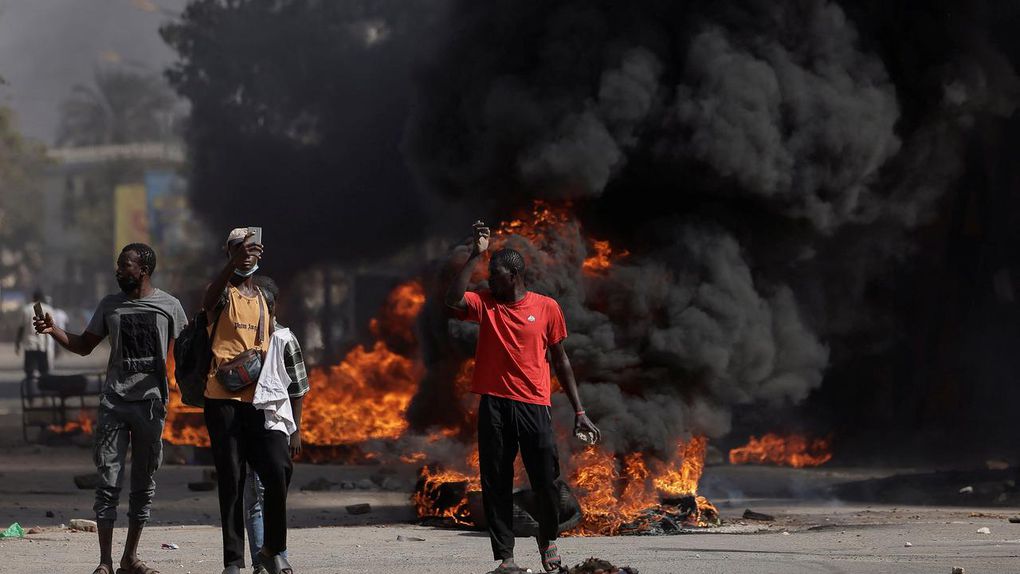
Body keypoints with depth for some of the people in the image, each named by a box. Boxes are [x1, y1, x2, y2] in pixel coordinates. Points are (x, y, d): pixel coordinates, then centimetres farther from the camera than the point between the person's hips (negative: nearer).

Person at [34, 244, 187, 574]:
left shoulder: (169, 306, 3)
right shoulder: (110, 305, 9)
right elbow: (84, 346, 14)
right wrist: (54, 331, -1)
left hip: (150, 402, -1)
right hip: (114, 403, 1)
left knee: (144, 484, 5)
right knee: (108, 482, -5)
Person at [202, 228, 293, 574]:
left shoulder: (263, 299, 19)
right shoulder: (224, 292, 1)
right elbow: (209, 301, -26)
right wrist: (233, 262, -43)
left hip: (259, 399, 4)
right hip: (223, 399, -4)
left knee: (279, 468, -10)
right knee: (231, 480, -2)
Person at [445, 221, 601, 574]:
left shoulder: (546, 307, 6)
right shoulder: (485, 305, 7)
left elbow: (560, 360, 11)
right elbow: (453, 300, -15)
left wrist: (579, 412, 8)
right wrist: (475, 256, -13)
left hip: (535, 406, -1)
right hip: (494, 406, 1)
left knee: (546, 481, -1)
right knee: (496, 484, 0)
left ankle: (548, 540, 25)